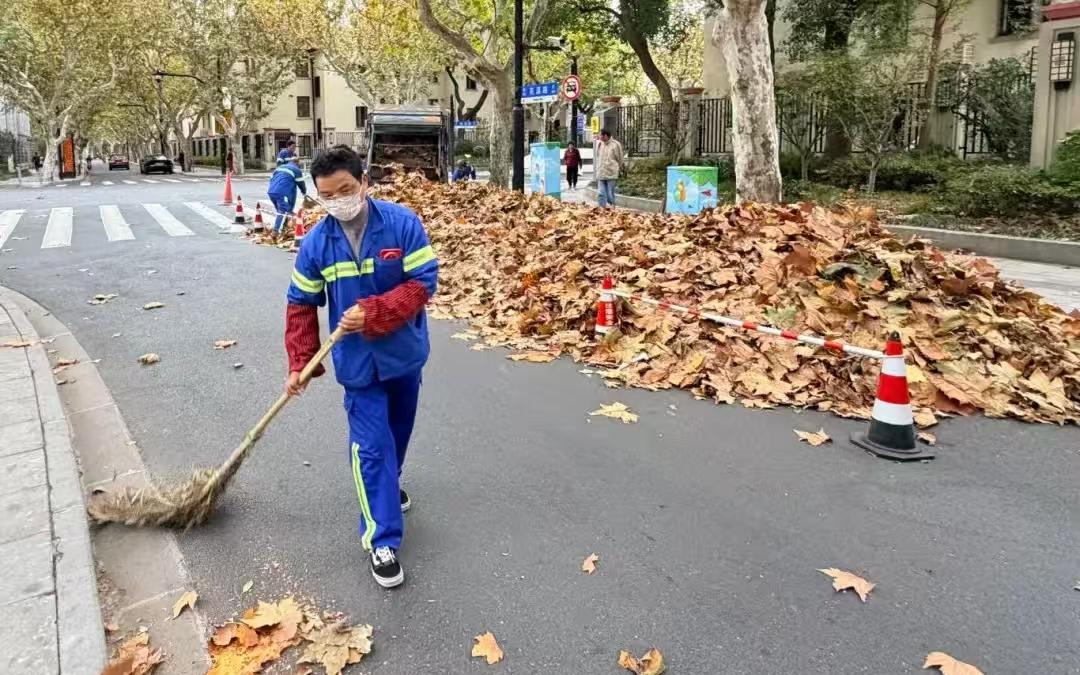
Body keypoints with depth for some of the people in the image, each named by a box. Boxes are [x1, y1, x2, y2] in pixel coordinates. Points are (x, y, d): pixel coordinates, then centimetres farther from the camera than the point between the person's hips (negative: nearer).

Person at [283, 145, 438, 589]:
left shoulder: (403, 224, -15)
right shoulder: (315, 243, -10)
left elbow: (423, 282, -17)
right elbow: (301, 306, -1)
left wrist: (371, 313, -27)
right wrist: (300, 364, -7)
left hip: (404, 352, 1)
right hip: (357, 362, -1)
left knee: (398, 431, 22)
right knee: (372, 447, -2)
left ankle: (388, 484, 51)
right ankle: (382, 539, 7)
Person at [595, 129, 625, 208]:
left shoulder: (615, 144, -5)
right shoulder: (600, 144, 8)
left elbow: (620, 159, 3)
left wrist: (619, 170, 9)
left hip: (611, 174, -4)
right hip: (601, 174, 4)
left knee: (610, 194, 1)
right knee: (601, 194, -1)